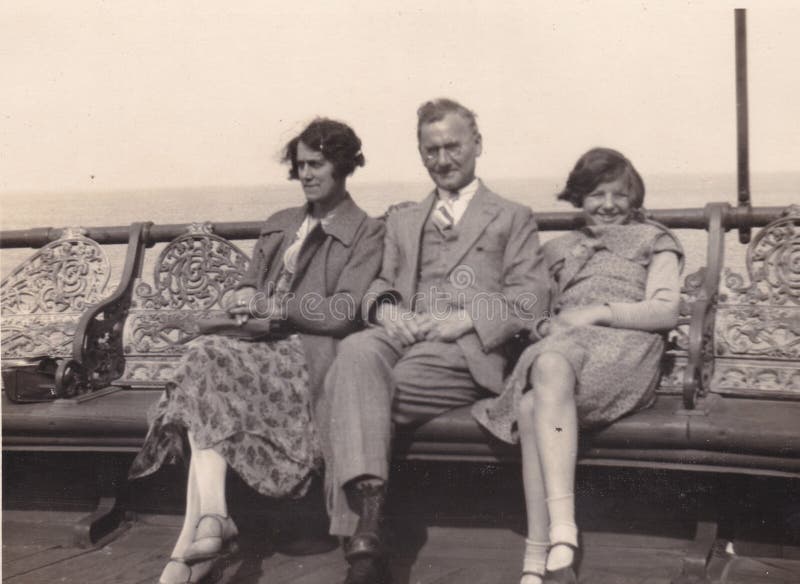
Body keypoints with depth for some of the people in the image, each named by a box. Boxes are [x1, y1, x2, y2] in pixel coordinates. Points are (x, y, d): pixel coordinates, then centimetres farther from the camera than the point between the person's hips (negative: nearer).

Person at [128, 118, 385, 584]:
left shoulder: (367, 233, 9)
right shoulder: (279, 225, 29)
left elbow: (342, 313, -3)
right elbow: (250, 284, 25)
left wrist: (274, 308, -11)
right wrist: (247, 298, 1)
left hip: (310, 353, -5)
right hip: (261, 344, 5)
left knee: (207, 359, -31)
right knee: (209, 352, -30)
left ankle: (196, 532, -36)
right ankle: (209, 519, -41)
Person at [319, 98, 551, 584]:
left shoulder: (512, 218, 20)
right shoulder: (403, 221, 33)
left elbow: (531, 298, 6)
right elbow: (380, 284, 24)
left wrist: (463, 319, -10)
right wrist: (386, 308, -2)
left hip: (466, 351, -3)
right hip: (400, 337, 3)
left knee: (347, 387, -31)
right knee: (355, 351, -36)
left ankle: (361, 523, -26)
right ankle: (366, 524, -45)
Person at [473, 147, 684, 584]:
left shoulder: (654, 240, 23)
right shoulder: (559, 249, 35)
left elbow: (666, 311, 8)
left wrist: (600, 311, -6)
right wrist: (543, 325, 1)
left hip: (623, 345, -3)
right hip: (562, 343, 3)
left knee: (542, 385, -39)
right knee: (532, 402, -36)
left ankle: (546, 547, -48)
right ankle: (550, 548, -42)